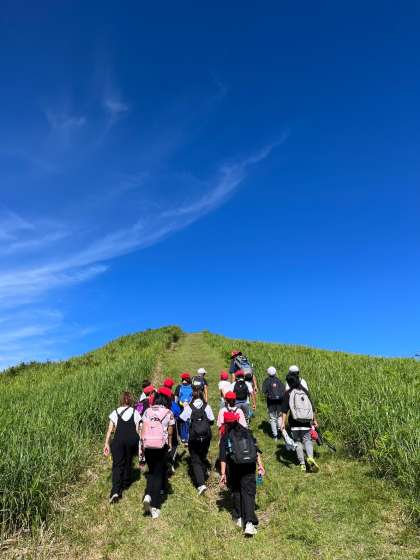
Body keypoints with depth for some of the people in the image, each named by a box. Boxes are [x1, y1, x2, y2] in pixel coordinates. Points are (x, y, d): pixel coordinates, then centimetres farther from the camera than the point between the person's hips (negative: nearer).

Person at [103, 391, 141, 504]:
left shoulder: (115, 412, 8)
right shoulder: (135, 412, 7)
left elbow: (110, 430, 2)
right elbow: (138, 430, 5)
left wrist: (106, 443, 3)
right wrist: (139, 444, 13)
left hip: (118, 440, -1)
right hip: (132, 439, 1)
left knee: (117, 465, 2)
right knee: (128, 461, 21)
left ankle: (115, 491, -11)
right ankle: (125, 483, 36)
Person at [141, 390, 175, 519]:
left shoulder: (148, 411, 3)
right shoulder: (168, 413, -3)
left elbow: (143, 430, 2)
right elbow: (170, 432, 0)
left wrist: (142, 445, 11)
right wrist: (170, 444, 16)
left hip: (148, 446, 2)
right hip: (161, 446, -2)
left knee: (152, 471, 23)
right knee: (158, 474, 11)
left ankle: (148, 495, 0)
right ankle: (155, 507, 10)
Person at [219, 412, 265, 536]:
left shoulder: (225, 437, -2)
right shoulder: (247, 432, 8)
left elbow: (223, 457, -7)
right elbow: (256, 450, 4)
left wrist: (223, 473, -5)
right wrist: (260, 465, 6)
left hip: (234, 469, -2)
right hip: (249, 467, 2)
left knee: (236, 492, 18)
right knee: (248, 493, 3)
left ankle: (239, 518, 25)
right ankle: (249, 522, -9)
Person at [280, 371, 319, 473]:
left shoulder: (288, 393, -4)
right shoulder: (305, 392, 7)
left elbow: (284, 409, -9)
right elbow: (312, 407, 10)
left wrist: (283, 422, -9)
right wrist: (314, 420, 19)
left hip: (294, 422, -2)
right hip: (306, 422, 2)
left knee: (297, 442, 11)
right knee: (307, 440, 7)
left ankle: (302, 463, 8)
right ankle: (310, 457, -19)